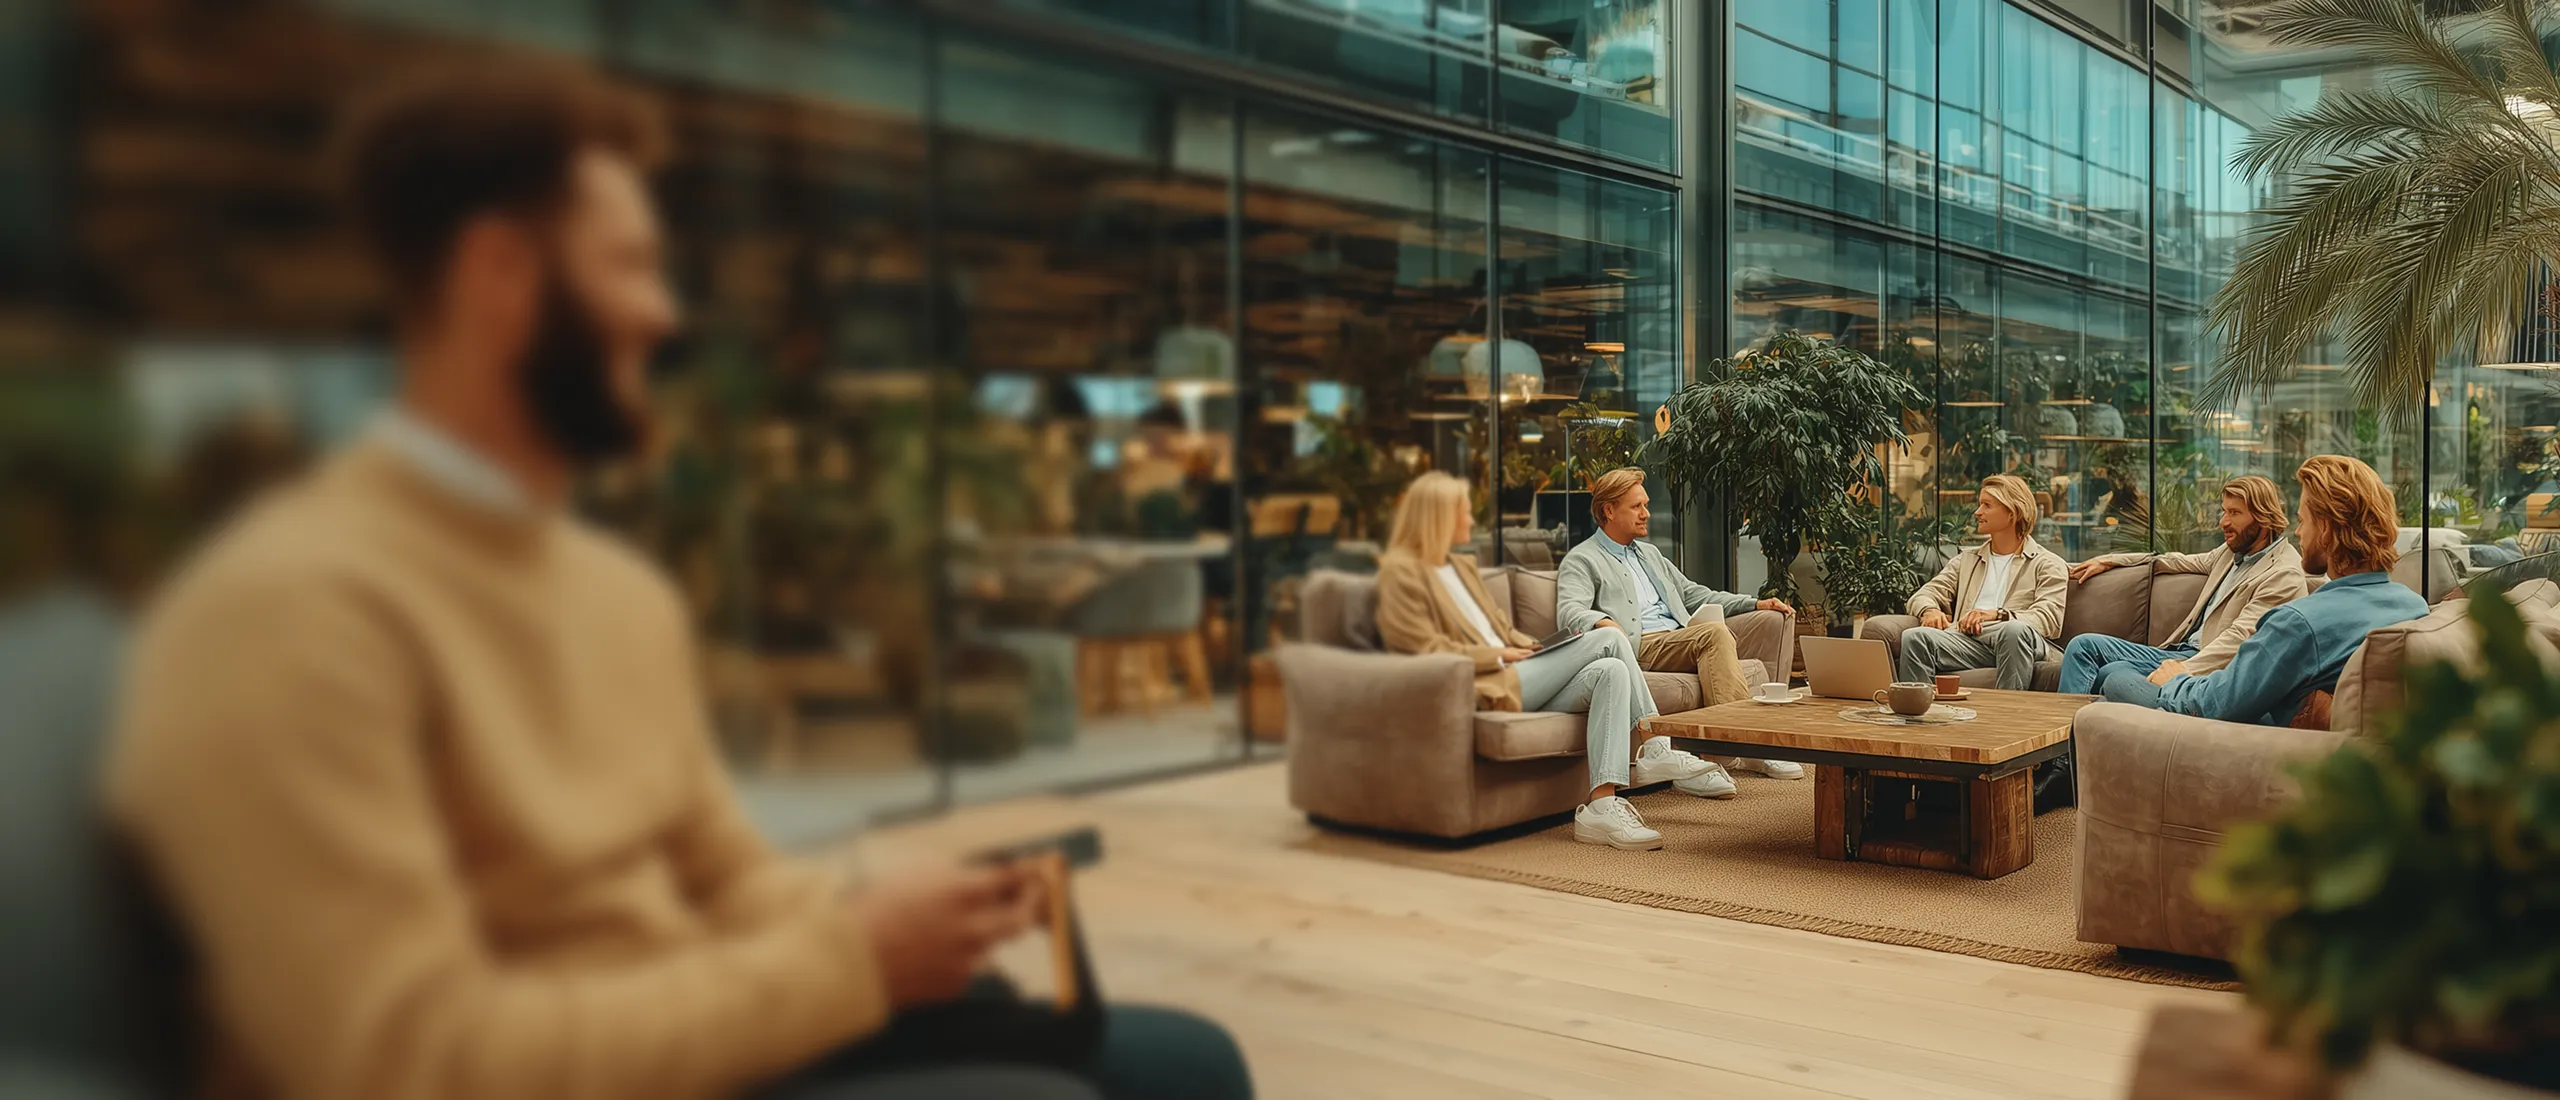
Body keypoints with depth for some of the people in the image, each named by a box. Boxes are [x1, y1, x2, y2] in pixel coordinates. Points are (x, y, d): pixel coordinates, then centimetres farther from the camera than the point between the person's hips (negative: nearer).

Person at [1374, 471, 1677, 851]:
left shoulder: (1460, 565, 24)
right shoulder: (1400, 570, -5)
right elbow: (1426, 649, -12)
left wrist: (1532, 648, 6)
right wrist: (1498, 655, -9)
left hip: (1516, 677, 9)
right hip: (1484, 687, -9)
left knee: (1609, 671, -16)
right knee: (1608, 638, -15)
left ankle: (1602, 806, -21)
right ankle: (1653, 750, -10)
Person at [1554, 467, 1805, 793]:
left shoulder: (1649, 554, 31)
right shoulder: (1582, 560, 4)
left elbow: (1693, 594, 31)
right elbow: (1569, 612, -13)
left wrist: (1756, 604, 18)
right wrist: (1602, 622, -38)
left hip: (1684, 638, 8)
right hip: (1642, 645, -8)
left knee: (1774, 619, -4)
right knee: (1714, 633, -34)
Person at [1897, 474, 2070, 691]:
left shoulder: (2048, 564, 18)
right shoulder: (1967, 559, 34)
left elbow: (2049, 619, 1)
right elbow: (1924, 594, 22)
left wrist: (1997, 614, -16)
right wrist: (1930, 610, -5)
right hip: (1967, 640, 3)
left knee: (2016, 630, -41)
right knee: (1914, 637, -29)